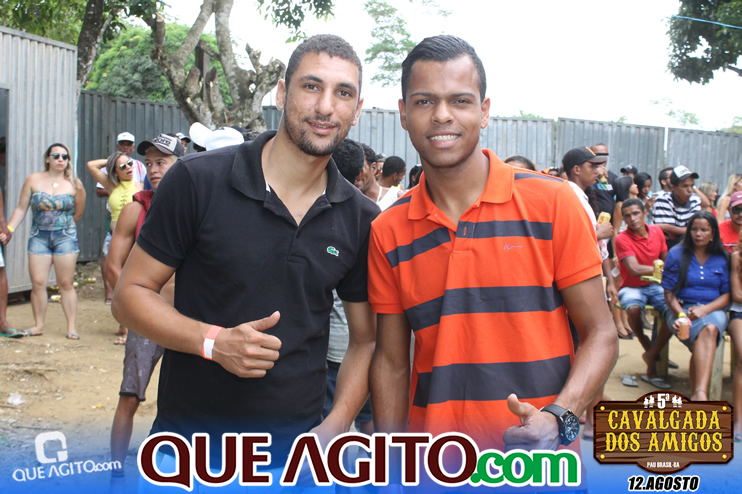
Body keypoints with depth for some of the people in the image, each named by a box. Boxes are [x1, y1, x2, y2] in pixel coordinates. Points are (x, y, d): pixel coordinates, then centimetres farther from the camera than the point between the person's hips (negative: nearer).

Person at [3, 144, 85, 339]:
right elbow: (21, 208, 5)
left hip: (65, 236, -1)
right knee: (37, 283, -1)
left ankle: (72, 326, 4)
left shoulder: (74, 184, 1)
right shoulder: (33, 180, 4)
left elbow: (78, 213, 8)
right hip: (38, 237, 1)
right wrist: (9, 229, -4)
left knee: (66, 284, -1)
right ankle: (38, 325, 11)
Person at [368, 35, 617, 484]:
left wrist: (558, 418, -20)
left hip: (540, 463, -1)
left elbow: (600, 335, -5)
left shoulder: (553, 203, -7)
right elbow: (392, 362, 4)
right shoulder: (388, 233, -1)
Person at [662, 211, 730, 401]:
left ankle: (699, 393, -52)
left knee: (710, 328, -38)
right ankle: (700, 394, -48)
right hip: (682, 309, -1)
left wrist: (705, 309, -13)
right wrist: (680, 314, -16)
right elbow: (669, 292, 3)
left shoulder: (723, 258, 12)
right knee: (707, 331, -37)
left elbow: (728, 295, 6)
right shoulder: (676, 254, 7)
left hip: (713, 310, 1)